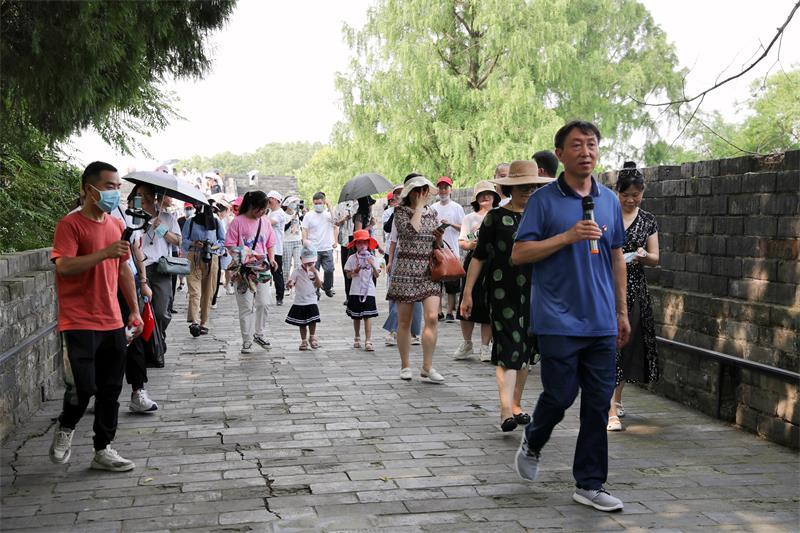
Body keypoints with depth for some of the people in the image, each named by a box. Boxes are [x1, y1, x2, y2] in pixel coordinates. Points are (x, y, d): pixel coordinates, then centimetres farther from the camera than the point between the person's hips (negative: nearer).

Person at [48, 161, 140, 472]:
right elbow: (63, 266, -21)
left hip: (112, 323, 7)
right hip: (79, 323, -7)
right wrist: (105, 253, -27)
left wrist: (134, 310, 16)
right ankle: (65, 428, 20)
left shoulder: (116, 225, 12)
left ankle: (103, 451, 20)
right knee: (83, 387, -10)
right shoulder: (70, 224, -9)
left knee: (110, 390, 8)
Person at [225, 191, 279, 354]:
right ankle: (247, 341, 7)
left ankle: (259, 334, 22)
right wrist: (239, 260, -19)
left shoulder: (265, 222, 9)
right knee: (246, 306, -1)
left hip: (262, 268, 4)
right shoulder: (238, 221, -6)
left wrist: (271, 259, 3)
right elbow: (230, 245, -7)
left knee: (262, 303, 4)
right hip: (244, 269, -4)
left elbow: (270, 244, 18)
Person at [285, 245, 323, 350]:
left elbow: (319, 285, -7)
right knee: (302, 323, 7)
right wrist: (290, 284, -34)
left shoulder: (315, 271, 2)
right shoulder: (297, 271, -4)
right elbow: (291, 282, -10)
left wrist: (315, 273, -17)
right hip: (299, 302, -1)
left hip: (311, 301, 1)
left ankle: (313, 338, 20)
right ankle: (303, 341, 20)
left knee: (312, 321, -3)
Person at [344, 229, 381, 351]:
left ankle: (368, 341, -7)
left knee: (367, 317, -5)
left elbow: (377, 275, -1)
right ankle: (357, 339, 27)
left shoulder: (371, 258, 2)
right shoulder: (352, 258, 1)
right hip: (355, 291, 1)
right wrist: (355, 271, -16)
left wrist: (373, 266, -18)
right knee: (356, 317, 11)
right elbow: (348, 275, 3)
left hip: (368, 291, -1)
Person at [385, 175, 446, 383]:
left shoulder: (432, 213, 13)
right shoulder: (401, 212, 0)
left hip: (429, 271, 3)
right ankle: (405, 365, 17)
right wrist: (419, 207, -12)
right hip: (406, 270, -3)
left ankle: (427, 367, -6)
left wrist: (439, 238, -2)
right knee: (404, 321, 4)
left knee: (432, 317, -11)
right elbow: (410, 231, -20)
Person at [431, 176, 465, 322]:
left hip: (451, 250, -3)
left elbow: (463, 228, 0)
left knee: (451, 284, -2)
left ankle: (450, 312, 5)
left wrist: (450, 223, -13)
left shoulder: (457, 207, 3)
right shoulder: (432, 208, 12)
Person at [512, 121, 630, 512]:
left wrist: (622, 312, 15)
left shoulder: (610, 200, 12)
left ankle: (589, 484, 14)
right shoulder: (544, 200, -3)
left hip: (601, 322, 5)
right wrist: (568, 237, -18)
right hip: (558, 321, -5)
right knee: (560, 396, -1)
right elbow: (518, 253, -9)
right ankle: (533, 442, 31)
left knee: (598, 403, 5)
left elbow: (616, 259, 17)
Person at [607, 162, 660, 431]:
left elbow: (655, 258, 10)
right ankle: (612, 413, -8)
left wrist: (644, 255, -11)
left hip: (635, 290, 3)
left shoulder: (648, 220, 8)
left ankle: (616, 398, 30)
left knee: (628, 345, 9)